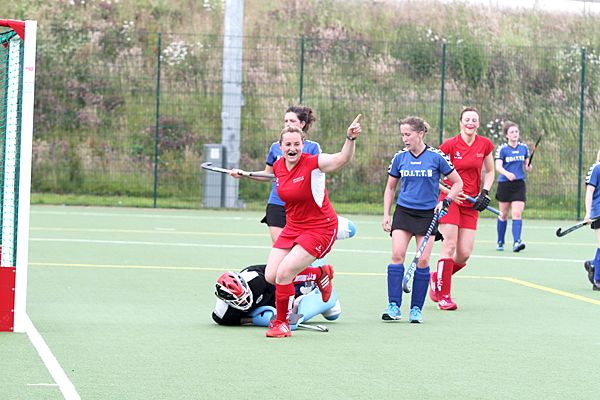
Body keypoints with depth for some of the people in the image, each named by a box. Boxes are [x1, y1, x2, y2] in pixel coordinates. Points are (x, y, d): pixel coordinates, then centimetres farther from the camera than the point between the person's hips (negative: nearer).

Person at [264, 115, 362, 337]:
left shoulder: (313, 163, -20)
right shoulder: (278, 166, -2)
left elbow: (342, 158, -38)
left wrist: (350, 138, -53)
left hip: (320, 229, -7)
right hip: (292, 227, 7)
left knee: (284, 273, -18)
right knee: (271, 276, 1)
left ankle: (282, 323, 6)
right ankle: (320, 273, 25)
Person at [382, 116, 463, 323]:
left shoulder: (436, 157, -6)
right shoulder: (400, 157, 2)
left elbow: (458, 183, 3)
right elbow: (390, 188, 14)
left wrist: (445, 201, -11)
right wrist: (386, 215, 7)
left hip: (428, 213, -2)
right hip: (403, 211, 2)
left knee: (423, 260, -6)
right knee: (397, 255, -14)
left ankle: (416, 308, 5)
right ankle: (394, 306, -12)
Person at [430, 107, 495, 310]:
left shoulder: (485, 145, 4)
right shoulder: (450, 145, -6)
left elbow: (490, 171, 17)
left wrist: (485, 193, 2)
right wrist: (449, 192, -12)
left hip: (471, 203, 4)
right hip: (450, 200, -4)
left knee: (465, 253, -4)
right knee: (450, 245, -14)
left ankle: (437, 278, 24)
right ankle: (444, 296, -5)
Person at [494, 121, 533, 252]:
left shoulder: (524, 148, 8)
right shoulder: (502, 149, -4)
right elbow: (498, 166, -14)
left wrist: (528, 167, -6)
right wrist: (507, 173, -33)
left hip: (519, 184, 2)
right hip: (504, 184, -2)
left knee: (517, 214, -11)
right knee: (504, 214, 7)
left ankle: (516, 242, -18)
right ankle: (500, 242, 22)